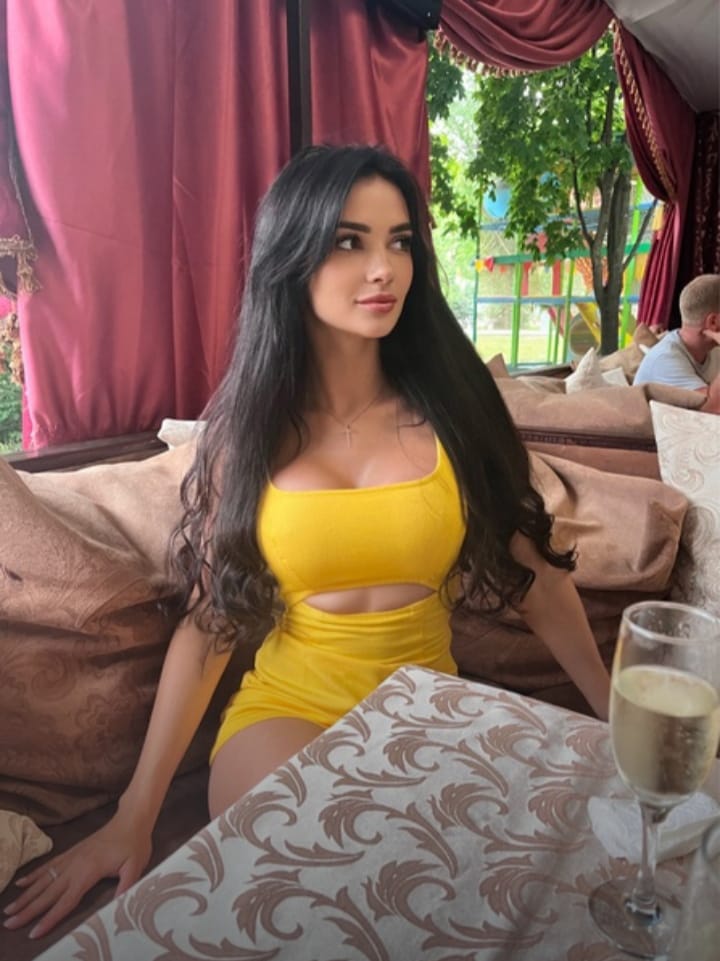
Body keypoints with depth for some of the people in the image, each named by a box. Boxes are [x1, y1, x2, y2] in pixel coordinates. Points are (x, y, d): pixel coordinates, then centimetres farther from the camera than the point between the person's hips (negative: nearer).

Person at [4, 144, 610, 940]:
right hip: (287, 710, -1)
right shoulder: (249, 425, -3)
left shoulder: (451, 404, -4)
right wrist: (135, 815, -3)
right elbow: (209, 617, -2)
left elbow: (536, 575, 2)